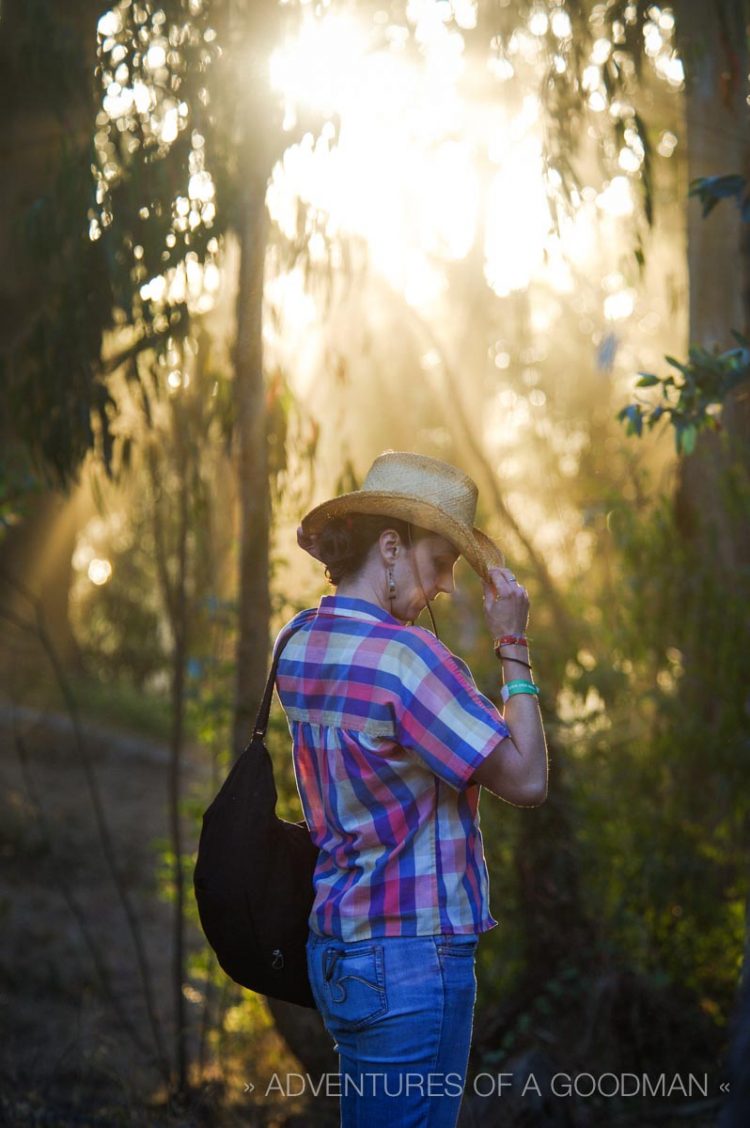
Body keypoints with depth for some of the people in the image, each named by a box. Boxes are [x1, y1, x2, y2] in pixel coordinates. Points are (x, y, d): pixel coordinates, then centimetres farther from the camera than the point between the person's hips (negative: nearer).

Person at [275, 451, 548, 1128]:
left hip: (337, 945, 9)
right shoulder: (405, 655, -19)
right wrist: (514, 647, -9)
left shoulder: (298, 645, 7)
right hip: (414, 955, -9)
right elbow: (526, 780, -15)